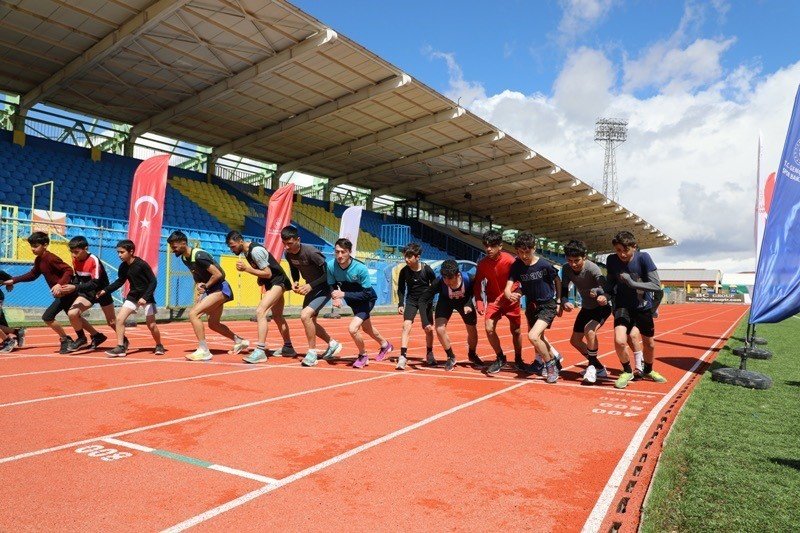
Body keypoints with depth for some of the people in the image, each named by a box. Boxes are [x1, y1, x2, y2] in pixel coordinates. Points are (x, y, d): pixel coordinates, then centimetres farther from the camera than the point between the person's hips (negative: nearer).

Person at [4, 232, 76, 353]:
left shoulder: (50, 258, -19)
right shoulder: (38, 260, 9)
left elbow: (69, 270, -27)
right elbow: (32, 275, 23)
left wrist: (60, 284, -37)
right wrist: (14, 280, 17)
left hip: (66, 292, -10)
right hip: (62, 293, 10)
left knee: (47, 317, -10)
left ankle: (65, 339, 4)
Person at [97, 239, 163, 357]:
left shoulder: (142, 264, -21)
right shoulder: (123, 267, -4)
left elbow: (153, 281, -19)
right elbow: (120, 281, 13)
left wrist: (145, 297, -26)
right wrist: (106, 291, 2)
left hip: (146, 297, -5)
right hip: (133, 296, 5)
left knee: (151, 325, 1)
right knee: (119, 318, -8)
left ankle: (159, 346, 23)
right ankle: (120, 347, -1)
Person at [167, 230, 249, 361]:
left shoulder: (199, 256, -23)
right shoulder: (184, 258, 6)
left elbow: (218, 274, -25)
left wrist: (205, 286, -13)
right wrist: (197, 298, 4)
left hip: (220, 288, -10)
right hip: (211, 290, 10)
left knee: (193, 314, -19)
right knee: (213, 324, 18)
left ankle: (204, 351, -12)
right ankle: (240, 341, 36)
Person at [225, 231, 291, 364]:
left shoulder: (256, 250, -23)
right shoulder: (245, 251, 5)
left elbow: (268, 273, -23)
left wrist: (246, 269, -23)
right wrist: (260, 278, 4)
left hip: (277, 282, -11)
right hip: (271, 283, 11)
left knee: (260, 311, -24)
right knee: (277, 316, 20)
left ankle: (260, 351, -26)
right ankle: (288, 348, 34)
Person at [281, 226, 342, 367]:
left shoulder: (311, 252, -28)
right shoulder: (288, 254, -6)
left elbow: (328, 273, -24)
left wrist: (311, 285, -27)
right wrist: (295, 282, -5)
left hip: (325, 287, -9)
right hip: (311, 288, 9)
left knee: (305, 315, -23)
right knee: (310, 321, 15)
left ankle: (312, 352, -7)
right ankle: (333, 344, 36)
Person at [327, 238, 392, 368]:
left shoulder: (360, 268, -35)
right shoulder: (331, 265, -22)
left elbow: (367, 294, -33)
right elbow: (332, 286, -8)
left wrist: (344, 294, -39)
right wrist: (336, 297, -30)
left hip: (367, 300, -6)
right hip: (352, 301, 6)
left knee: (353, 328, -23)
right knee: (366, 328, 26)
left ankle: (363, 356, 7)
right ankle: (385, 345, 56)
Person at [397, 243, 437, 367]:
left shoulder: (427, 269, -15)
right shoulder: (404, 271, -10)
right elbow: (401, 289, 2)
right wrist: (400, 304, -6)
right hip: (411, 300, 1)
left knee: (428, 329, 6)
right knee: (406, 325, -17)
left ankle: (429, 354, 29)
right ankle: (403, 356, -19)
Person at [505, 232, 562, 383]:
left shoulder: (544, 265, -20)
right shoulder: (516, 266, -11)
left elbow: (557, 280, -1)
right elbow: (508, 288, -18)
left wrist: (559, 301, -2)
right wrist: (510, 295, -41)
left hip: (548, 305, -5)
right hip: (531, 305, 6)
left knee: (533, 336, -23)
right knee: (539, 337, 23)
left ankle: (550, 365, 2)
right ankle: (554, 359, 52)